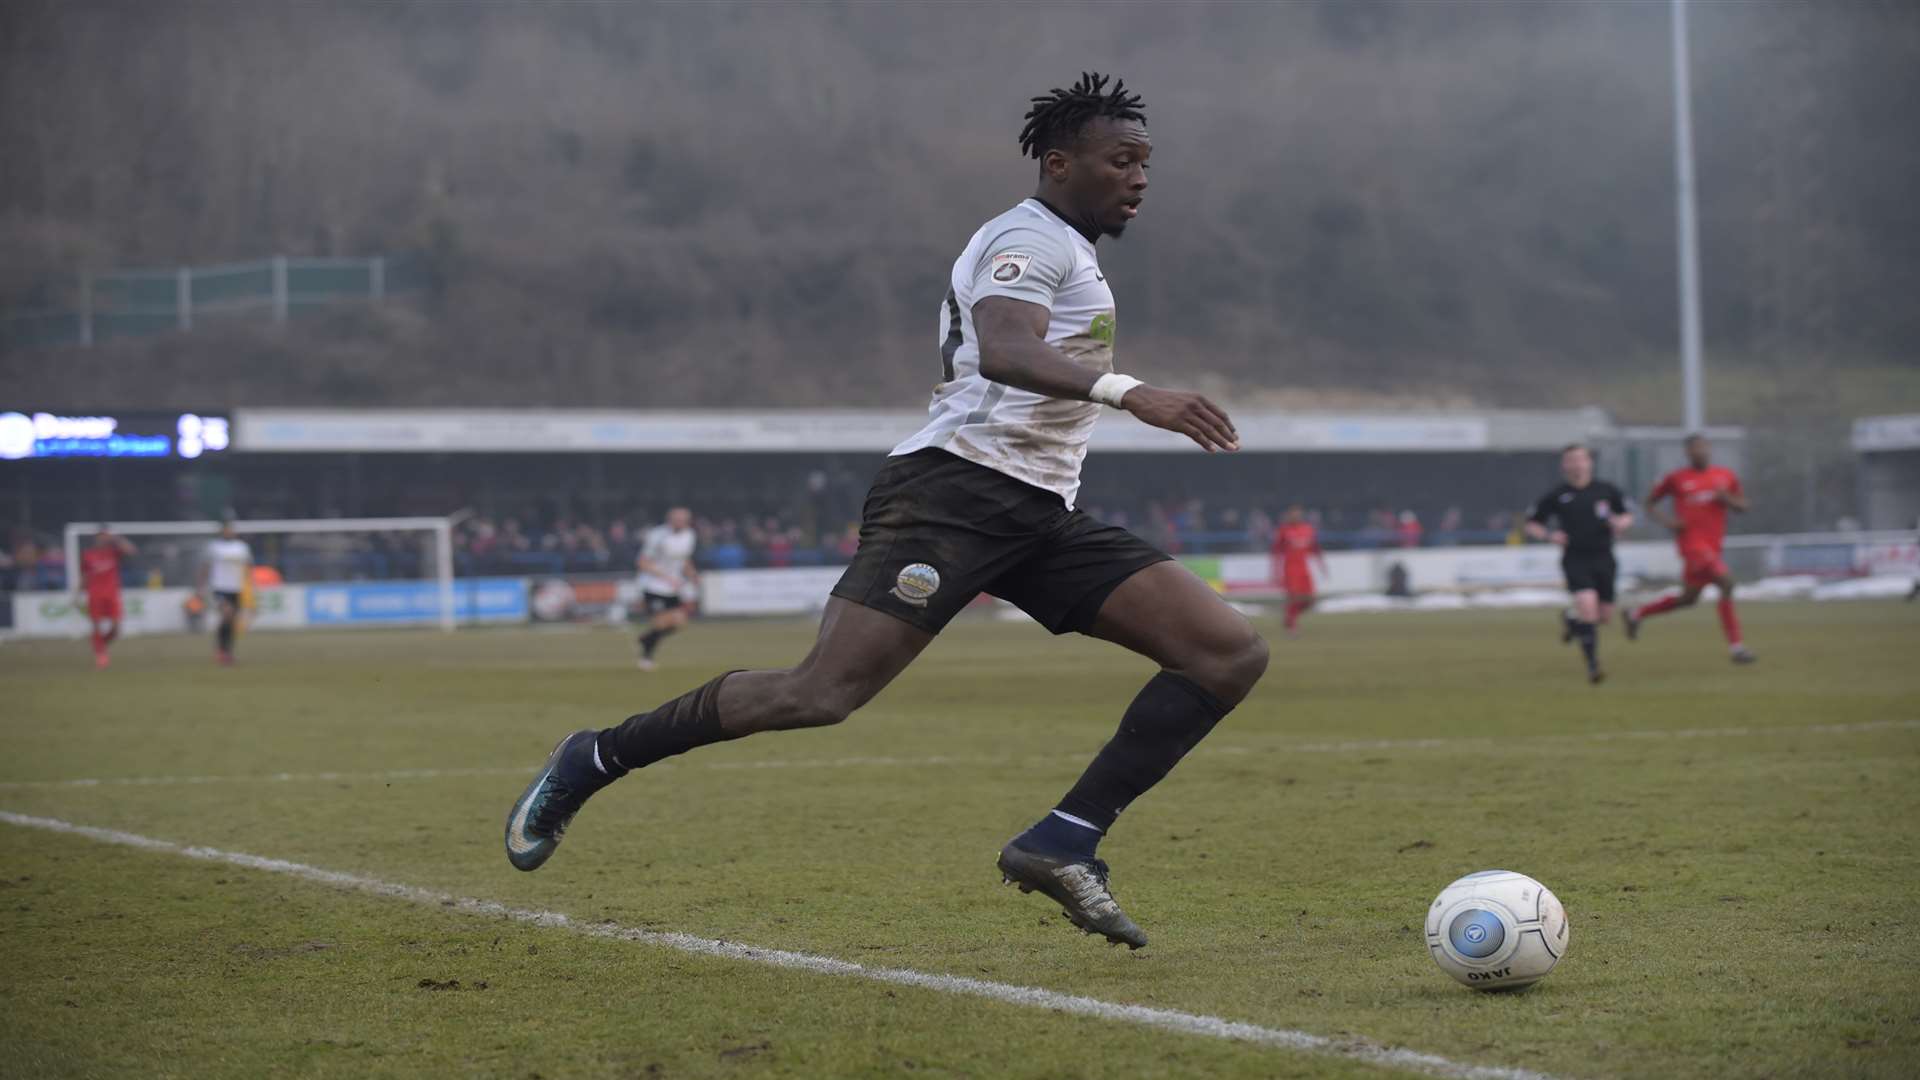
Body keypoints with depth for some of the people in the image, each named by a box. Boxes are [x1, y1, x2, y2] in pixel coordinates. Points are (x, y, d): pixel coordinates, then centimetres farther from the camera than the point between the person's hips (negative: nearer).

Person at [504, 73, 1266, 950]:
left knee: (1232, 653, -4)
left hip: (1038, 515, 10)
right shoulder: (1032, 236, -5)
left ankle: (1061, 846, -11)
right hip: (956, 489, -10)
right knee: (821, 695, -19)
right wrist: (1128, 392, -39)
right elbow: (1000, 351, -26)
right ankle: (593, 761, 2)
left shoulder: (1063, 252, 25)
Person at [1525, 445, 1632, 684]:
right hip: (1575, 559, -3)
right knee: (1587, 606, -22)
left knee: (1605, 616, 5)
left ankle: (1570, 620, 39)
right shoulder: (1556, 496, 0)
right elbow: (1531, 525, 8)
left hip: (1603, 558, 3)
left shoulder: (1606, 491, 5)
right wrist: (1549, 535, -12)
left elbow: (1627, 517, 15)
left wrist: (1622, 523, -8)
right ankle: (1593, 665, -14)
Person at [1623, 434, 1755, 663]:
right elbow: (1650, 502, 10)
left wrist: (1727, 498, -8)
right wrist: (1666, 520, -9)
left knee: (1688, 598, 16)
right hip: (1692, 542, -6)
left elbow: (1743, 506, 14)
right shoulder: (1676, 478, -1)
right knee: (1726, 582, -23)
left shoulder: (1725, 475, 10)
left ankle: (1636, 615, 37)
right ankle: (1735, 646, -19)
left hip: (1712, 546, 6)